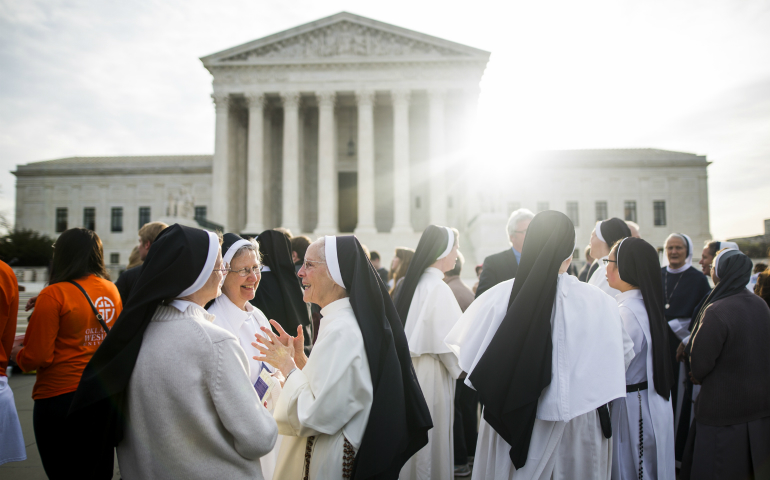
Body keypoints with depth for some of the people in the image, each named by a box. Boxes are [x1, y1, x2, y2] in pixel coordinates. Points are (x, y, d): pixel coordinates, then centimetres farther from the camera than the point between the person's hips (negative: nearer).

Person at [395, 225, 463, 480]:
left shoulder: (413, 282, 5)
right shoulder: (438, 288, -18)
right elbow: (447, 343, -18)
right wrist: (460, 365, -2)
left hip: (409, 369, 8)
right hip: (431, 374, -8)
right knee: (430, 437, 6)